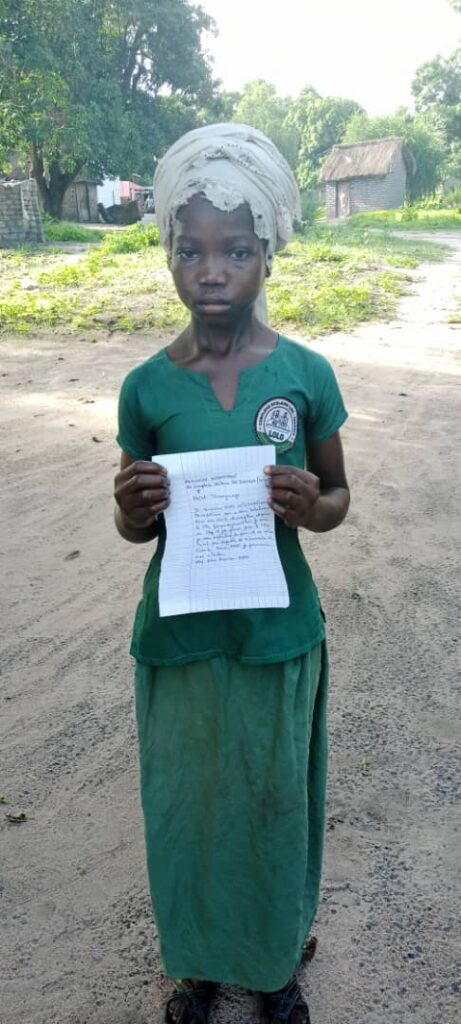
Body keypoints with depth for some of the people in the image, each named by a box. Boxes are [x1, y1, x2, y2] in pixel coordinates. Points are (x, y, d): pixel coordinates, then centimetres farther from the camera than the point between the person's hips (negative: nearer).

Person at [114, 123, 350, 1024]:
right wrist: (135, 508, -21)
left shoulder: (305, 373, -8)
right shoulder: (148, 386, -6)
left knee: (275, 802, 16)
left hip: (279, 635, 0)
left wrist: (310, 508, -20)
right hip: (179, 636, 1)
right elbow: (135, 529, 3)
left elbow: (337, 495, 3)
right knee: (187, 803, 16)